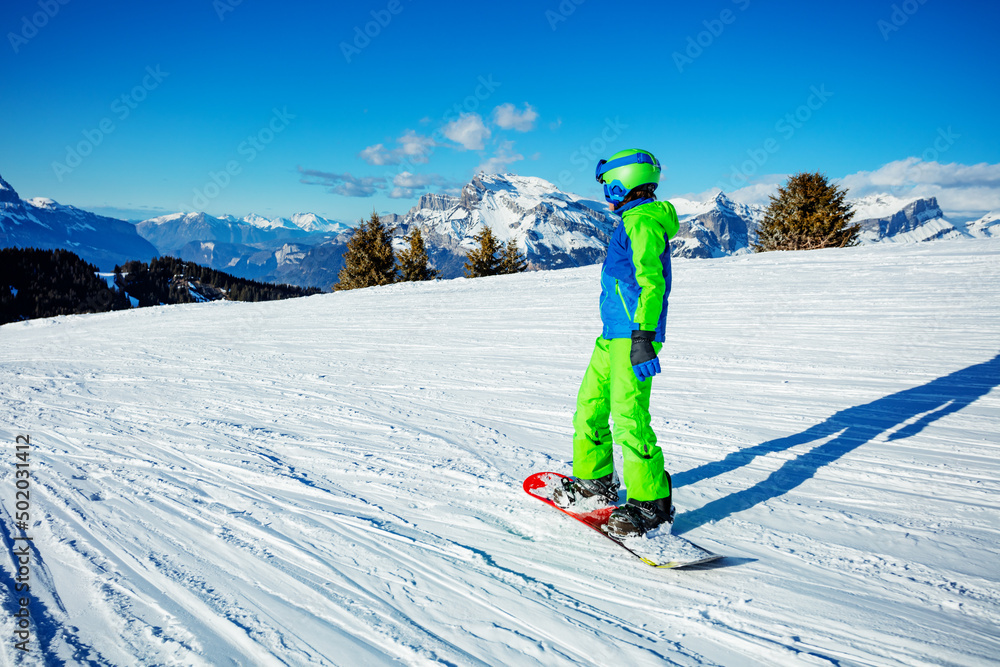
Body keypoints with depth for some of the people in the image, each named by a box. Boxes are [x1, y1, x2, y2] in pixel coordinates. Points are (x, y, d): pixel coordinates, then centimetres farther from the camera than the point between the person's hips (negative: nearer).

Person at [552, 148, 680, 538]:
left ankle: (652, 503, -5)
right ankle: (594, 480, 26)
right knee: (589, 407, 14)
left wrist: (642, 337, -29)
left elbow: (651, 282, -22)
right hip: (613, 335, 10)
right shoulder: (634, 221, 21)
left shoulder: (642, 222, -11)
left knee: (628, 417, -13)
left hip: (633, 336, -10)